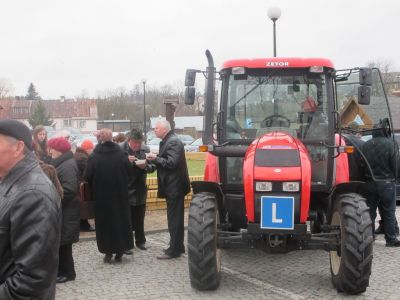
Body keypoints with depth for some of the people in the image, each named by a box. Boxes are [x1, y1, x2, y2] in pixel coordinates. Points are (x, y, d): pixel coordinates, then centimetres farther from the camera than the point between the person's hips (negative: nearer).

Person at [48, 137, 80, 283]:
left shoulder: (68, 166, -19)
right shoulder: (62, 163, 14)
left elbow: (69, 190, -28)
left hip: (65, 212, -10)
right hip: (61, 210, 10)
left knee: (62, 243, -2)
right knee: (60, 242, 15)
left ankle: (67, 272, 8)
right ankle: (62, 270, 23)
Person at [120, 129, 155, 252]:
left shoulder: (145, 149, -1)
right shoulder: (120, 149, -13)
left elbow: (152, 167, 2)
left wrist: (145, 166, -18)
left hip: (140, 190, 4)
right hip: (125, 190, -4)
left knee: (139, 218, 15)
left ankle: (140, 241, 29)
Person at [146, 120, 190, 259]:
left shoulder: (173, 142, -16)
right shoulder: (168, 141, 15)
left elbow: (171, 163, -24)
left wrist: (155, 158, -17)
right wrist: (154, 159, 4)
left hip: (174, 186, -10)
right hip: (173, 186, 10)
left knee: (174, 219, -5)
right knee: (175, 218, 16)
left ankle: (174, 250, 0)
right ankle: (177, 246, 26)